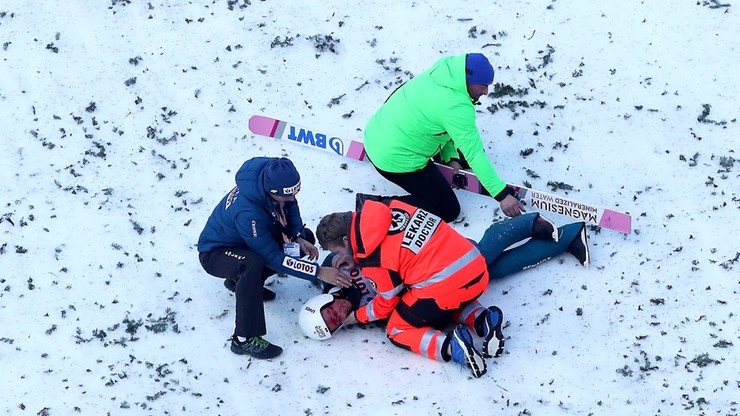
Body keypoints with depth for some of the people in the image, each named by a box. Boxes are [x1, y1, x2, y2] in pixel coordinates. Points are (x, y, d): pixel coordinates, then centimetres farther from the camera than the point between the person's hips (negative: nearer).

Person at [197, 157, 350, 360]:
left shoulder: (273, 175, -21)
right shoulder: (247, 212, -41)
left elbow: (290, 206, 2)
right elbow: (274, 257, -33)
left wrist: (298, 237, -13)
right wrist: (318, 272, -32)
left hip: (248, 239, 8)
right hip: (215, 253, -8)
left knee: (306, 238, 3)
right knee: (253, 263, -39)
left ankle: (239, 280, 12)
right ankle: (244, 339, -28)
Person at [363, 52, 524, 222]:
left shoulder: (438, 73, -2)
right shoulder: (457, 108, -27)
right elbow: (475, 154, -26)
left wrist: (451, 158, 5)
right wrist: (502, 195, -21)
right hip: (395, 161, -9)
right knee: (448, 211, 1)